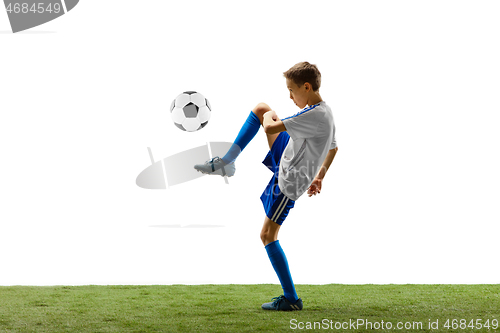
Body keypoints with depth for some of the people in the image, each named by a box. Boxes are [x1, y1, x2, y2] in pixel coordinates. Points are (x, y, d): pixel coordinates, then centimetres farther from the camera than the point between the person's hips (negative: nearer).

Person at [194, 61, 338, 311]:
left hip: (289, 182, -10)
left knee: (268, 235, -2)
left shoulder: (314, 116, -30)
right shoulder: (325, 113, 2)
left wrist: (269, 118, -7)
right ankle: (225, 163, 20)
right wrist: (319, 176, 26)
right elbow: (333, 148, 18)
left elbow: (271, 128, -30)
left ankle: (291, 299, 3)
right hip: (285, 163, 10)